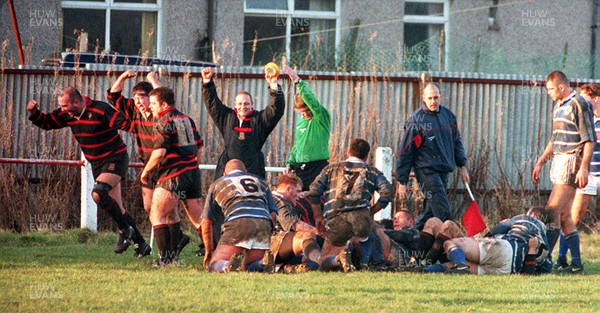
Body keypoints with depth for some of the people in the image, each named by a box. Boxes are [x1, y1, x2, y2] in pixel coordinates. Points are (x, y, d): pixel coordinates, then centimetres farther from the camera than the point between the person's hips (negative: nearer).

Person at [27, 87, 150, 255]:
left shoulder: (101, 110, -22)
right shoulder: (67, 114, 0)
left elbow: (126, 124, -26)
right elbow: (46, 122, 9)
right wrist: (34, 112, -10)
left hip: (115, 158, -8)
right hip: (97, 164, 8)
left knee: (98, 194, -28)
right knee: (117, 210, 8)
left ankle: (125, 230, -10)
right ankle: (141, 244, 18)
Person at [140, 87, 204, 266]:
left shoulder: (163, 123, -10)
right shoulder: (186, 120, 14)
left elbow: (159, 152, -20)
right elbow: (199, 146, 19)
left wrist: (146, 171, -7)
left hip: (173, 175, -8)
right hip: (193, 172, 8)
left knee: (157, 216, -2)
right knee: (199, 218, 12)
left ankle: (166, 257, -10)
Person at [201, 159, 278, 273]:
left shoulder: (217, 184, 28)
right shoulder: (260, 181, 33)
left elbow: (206, 222, 26)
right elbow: (273, 215, 21)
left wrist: (209, 251, 33)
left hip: (237, 223, -3)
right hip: (264, 224, 3)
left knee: (214, 266, 1)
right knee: (250, 267, 18)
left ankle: (229, 266, -33)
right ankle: (264, 262, -15)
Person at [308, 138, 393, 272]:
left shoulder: (331, 168, 24)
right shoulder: (373, 172, 23)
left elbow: (314, 191, 10)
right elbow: (387, 192, 6)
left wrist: (318, 218, 18)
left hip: (335, 220, 0)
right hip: (360, 217, 0)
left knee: (325, 263, 10)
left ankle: (338, 258, -24)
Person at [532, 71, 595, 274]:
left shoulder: (579, 105, -9)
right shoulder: (559, 107, 18)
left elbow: (589, 140, -13)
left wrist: (583, 168, -20)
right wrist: (540, 163, 24)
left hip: (572, 162, -9)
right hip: (559, 163, 9)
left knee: (552, 212, -13)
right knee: (564, 216, 8)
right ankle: (576, 263, 10)